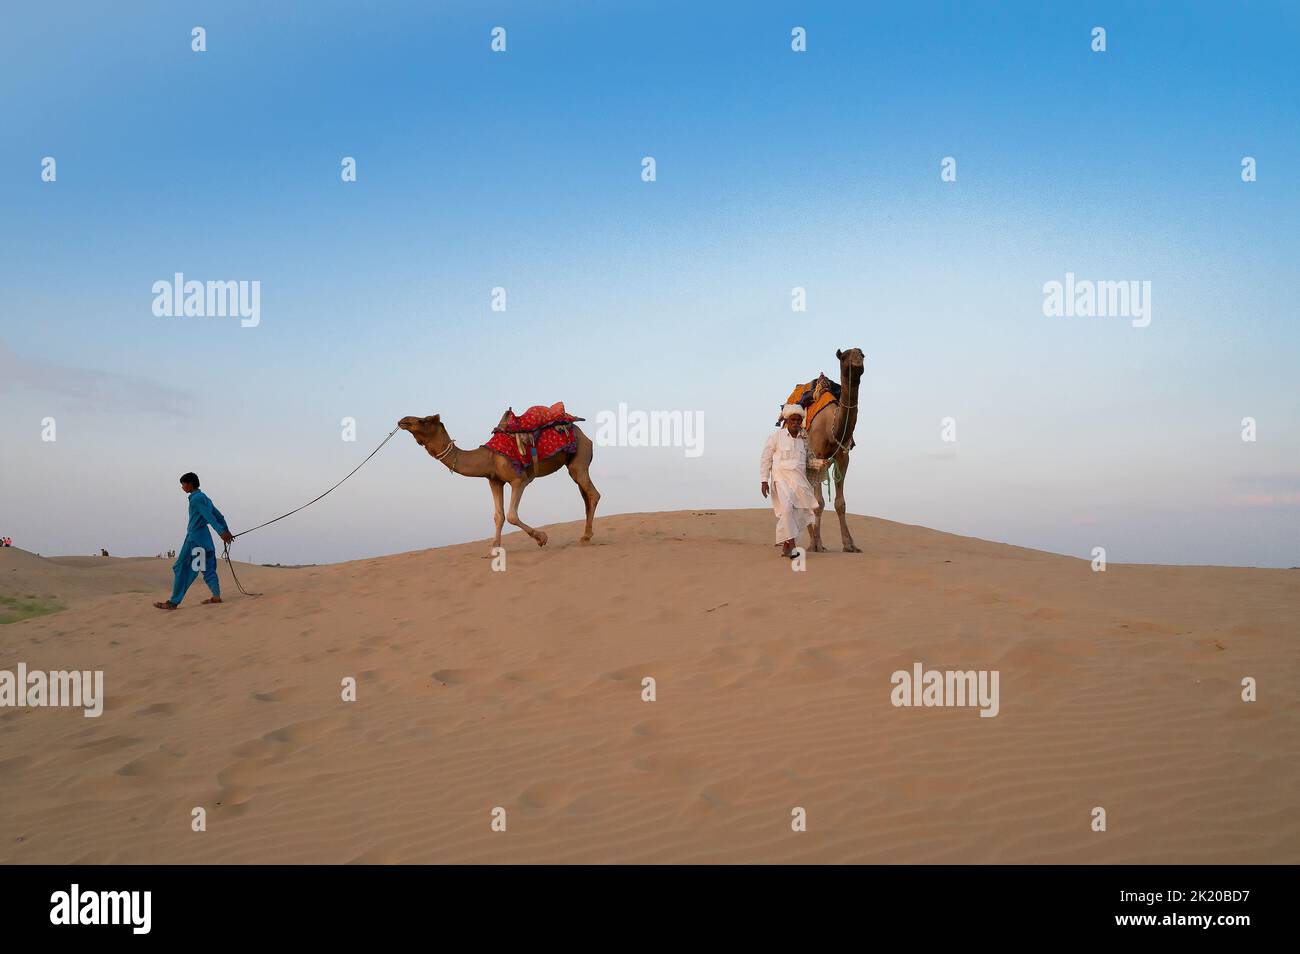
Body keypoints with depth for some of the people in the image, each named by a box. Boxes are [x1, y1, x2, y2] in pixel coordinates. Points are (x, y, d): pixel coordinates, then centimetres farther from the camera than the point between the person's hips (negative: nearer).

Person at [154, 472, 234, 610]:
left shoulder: (196, 499, -12)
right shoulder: (204, 497, 17)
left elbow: (209, 516, -19)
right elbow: (219, 516, 17)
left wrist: (221, 533, -24)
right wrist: (227, 531, 16)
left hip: (194, 539, -9)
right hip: (205, 538, 9)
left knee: (182, 569, -6)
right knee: (208, 568, 12)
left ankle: (173, 602, -5)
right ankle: (216, 596, 10)